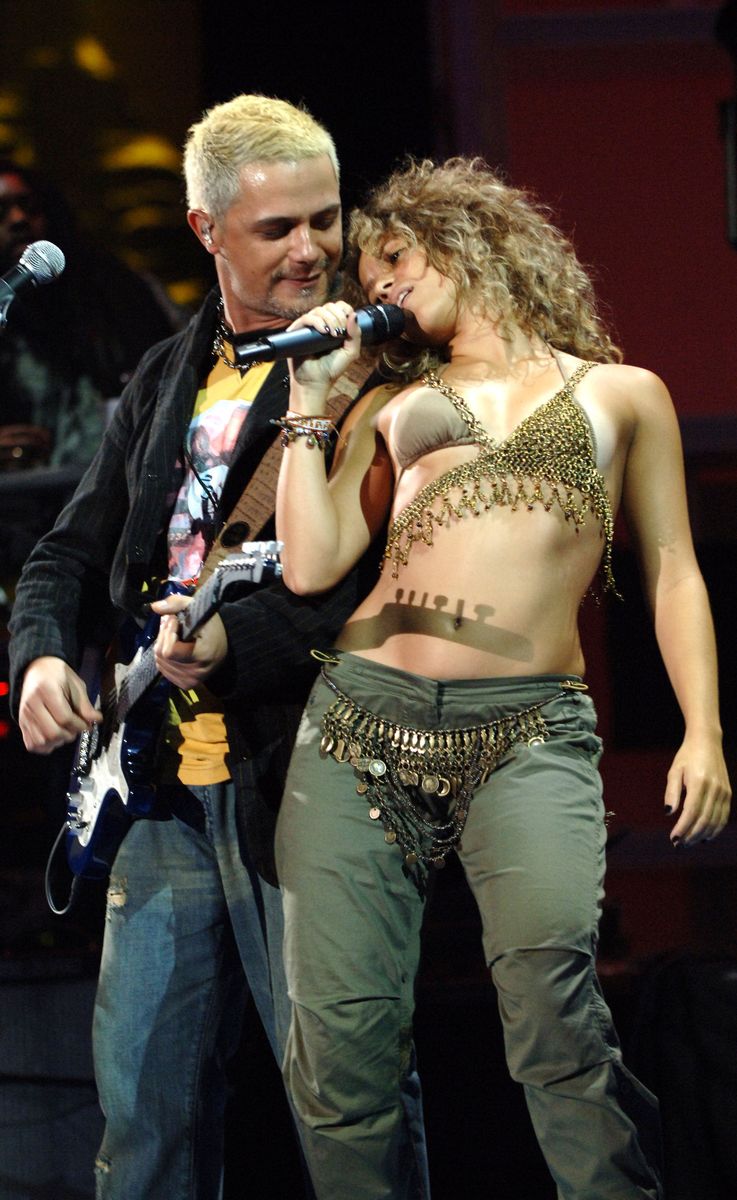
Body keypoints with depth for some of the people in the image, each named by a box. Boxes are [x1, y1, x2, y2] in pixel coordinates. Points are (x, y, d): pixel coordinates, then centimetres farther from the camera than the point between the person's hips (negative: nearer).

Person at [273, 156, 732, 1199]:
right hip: (365, 718, 3)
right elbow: (311, 565, 11)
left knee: (550, 987, -28)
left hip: (530, 730, -3)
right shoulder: (391, 406, 22)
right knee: (340, 1039, -6)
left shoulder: (622, 394, 17)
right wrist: (309, 400, 12)